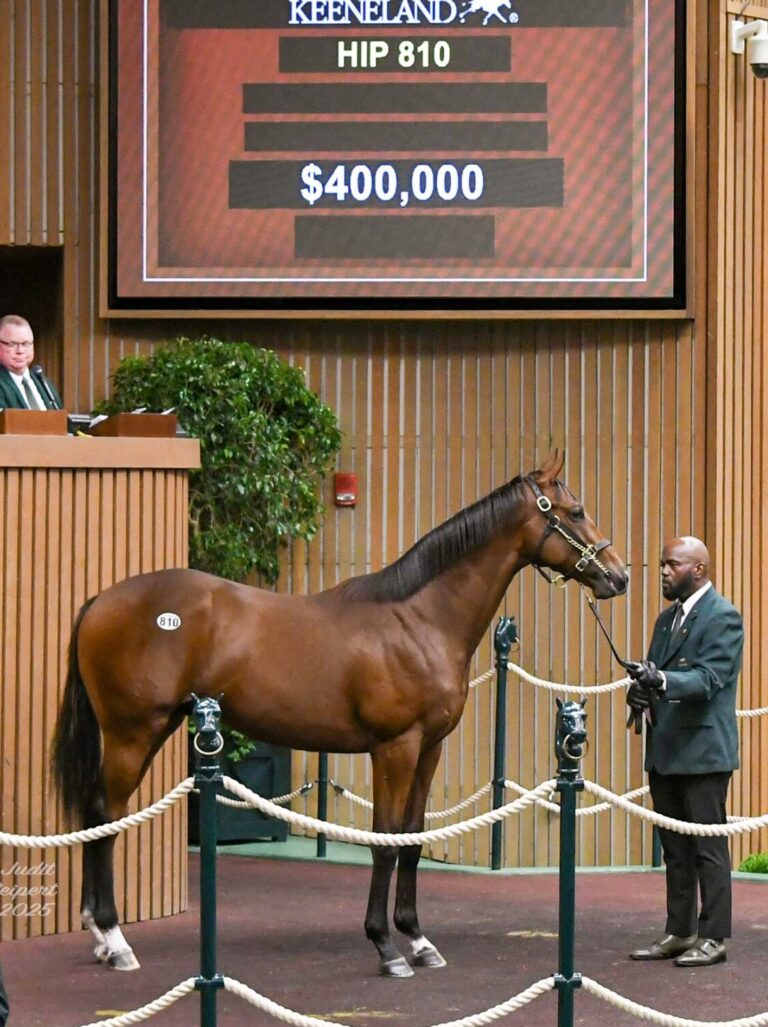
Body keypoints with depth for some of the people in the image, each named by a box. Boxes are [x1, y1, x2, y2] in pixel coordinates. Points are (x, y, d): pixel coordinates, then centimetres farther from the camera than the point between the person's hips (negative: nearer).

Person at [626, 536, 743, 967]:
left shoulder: (723, 617, -9)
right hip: (665, 751, 9)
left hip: (703, 750, -9)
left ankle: (714, 936, 1)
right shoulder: (667, 619, 17)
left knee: (708, 847, -4)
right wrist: (641, 693, -4)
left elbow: (708, 679, -19)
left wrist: (662, 681, -36)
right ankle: (679, 933, 19)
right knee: (675, 849, 13)